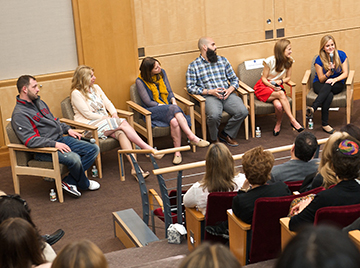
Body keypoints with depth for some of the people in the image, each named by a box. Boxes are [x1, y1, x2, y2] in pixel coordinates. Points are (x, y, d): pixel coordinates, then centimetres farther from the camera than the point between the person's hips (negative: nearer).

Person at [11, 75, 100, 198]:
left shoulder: (39, 102, 16)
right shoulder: (19, 114, -13)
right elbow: (29, 140, -22)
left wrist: (67, 129, 12)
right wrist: (54, 144, -27)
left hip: (61, 139, 10)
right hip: (44, 149, -9)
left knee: (94, 149, -1)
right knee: (74, 158, -33)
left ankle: (69, 182, -6)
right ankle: (84, 184, -1)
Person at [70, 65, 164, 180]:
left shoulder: (96, 88, 17)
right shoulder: (76, 93, -6)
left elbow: (107, 103, 16)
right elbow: (87, 114, -11)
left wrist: (114, 113, -5)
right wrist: (106, 117, -11)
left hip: (104, 121, 6)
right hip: (89, 126, -6)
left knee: (121, 133, -28)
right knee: (123, 123, -26)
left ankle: (135, 167, -40)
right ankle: (148, 149, -25)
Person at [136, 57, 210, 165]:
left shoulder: (162, 73, 9)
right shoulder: (140, 81, -6)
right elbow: (148, 102, -8)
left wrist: (173, 100, -6)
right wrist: (167, 106, -14)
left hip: (168, 106, 4)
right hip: (153, 110, -4)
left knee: (174, 122, -33)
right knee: (173, 109, -36)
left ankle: (177, 152, -33)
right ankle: (192, 137, -37)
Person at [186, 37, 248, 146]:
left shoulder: (223, 60, 19)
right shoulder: (193, 66, 7)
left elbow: (234, 79, 20)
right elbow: (190, 87, -1)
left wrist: (230, 89, -3)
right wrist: (210, 91, -12)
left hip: (227, 95, 4)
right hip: (209, 96, -4)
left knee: (243, 111, -24)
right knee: (214, 115, -36)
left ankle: (226, 134, 0)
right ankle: (214, 139, -5)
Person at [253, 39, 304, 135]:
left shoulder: (289, 61, -2)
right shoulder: (270, 61, -15)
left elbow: (288, 77, 8)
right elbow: (264, 78, -8)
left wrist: (280, 81, -13)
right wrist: (272, 86, -27)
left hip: (278, 87, 3)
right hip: (264, 87, -3)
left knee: (278, 105, -31)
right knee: (281, 94, -36)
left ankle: (278, 124, -4)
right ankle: (292, 120, -30)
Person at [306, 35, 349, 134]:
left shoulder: (341, 55, -4)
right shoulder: (319, 59, -9)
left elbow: (345, 73, -4)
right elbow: (321, 79, -6)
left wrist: (335, 79, -23)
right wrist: (329, 73, -25)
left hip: (337, 84, 1)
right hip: (320, 84, -1)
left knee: (328, 85, -37)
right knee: (329, 95, -37)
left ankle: (313, 108, -50)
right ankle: (324, 124, -39)